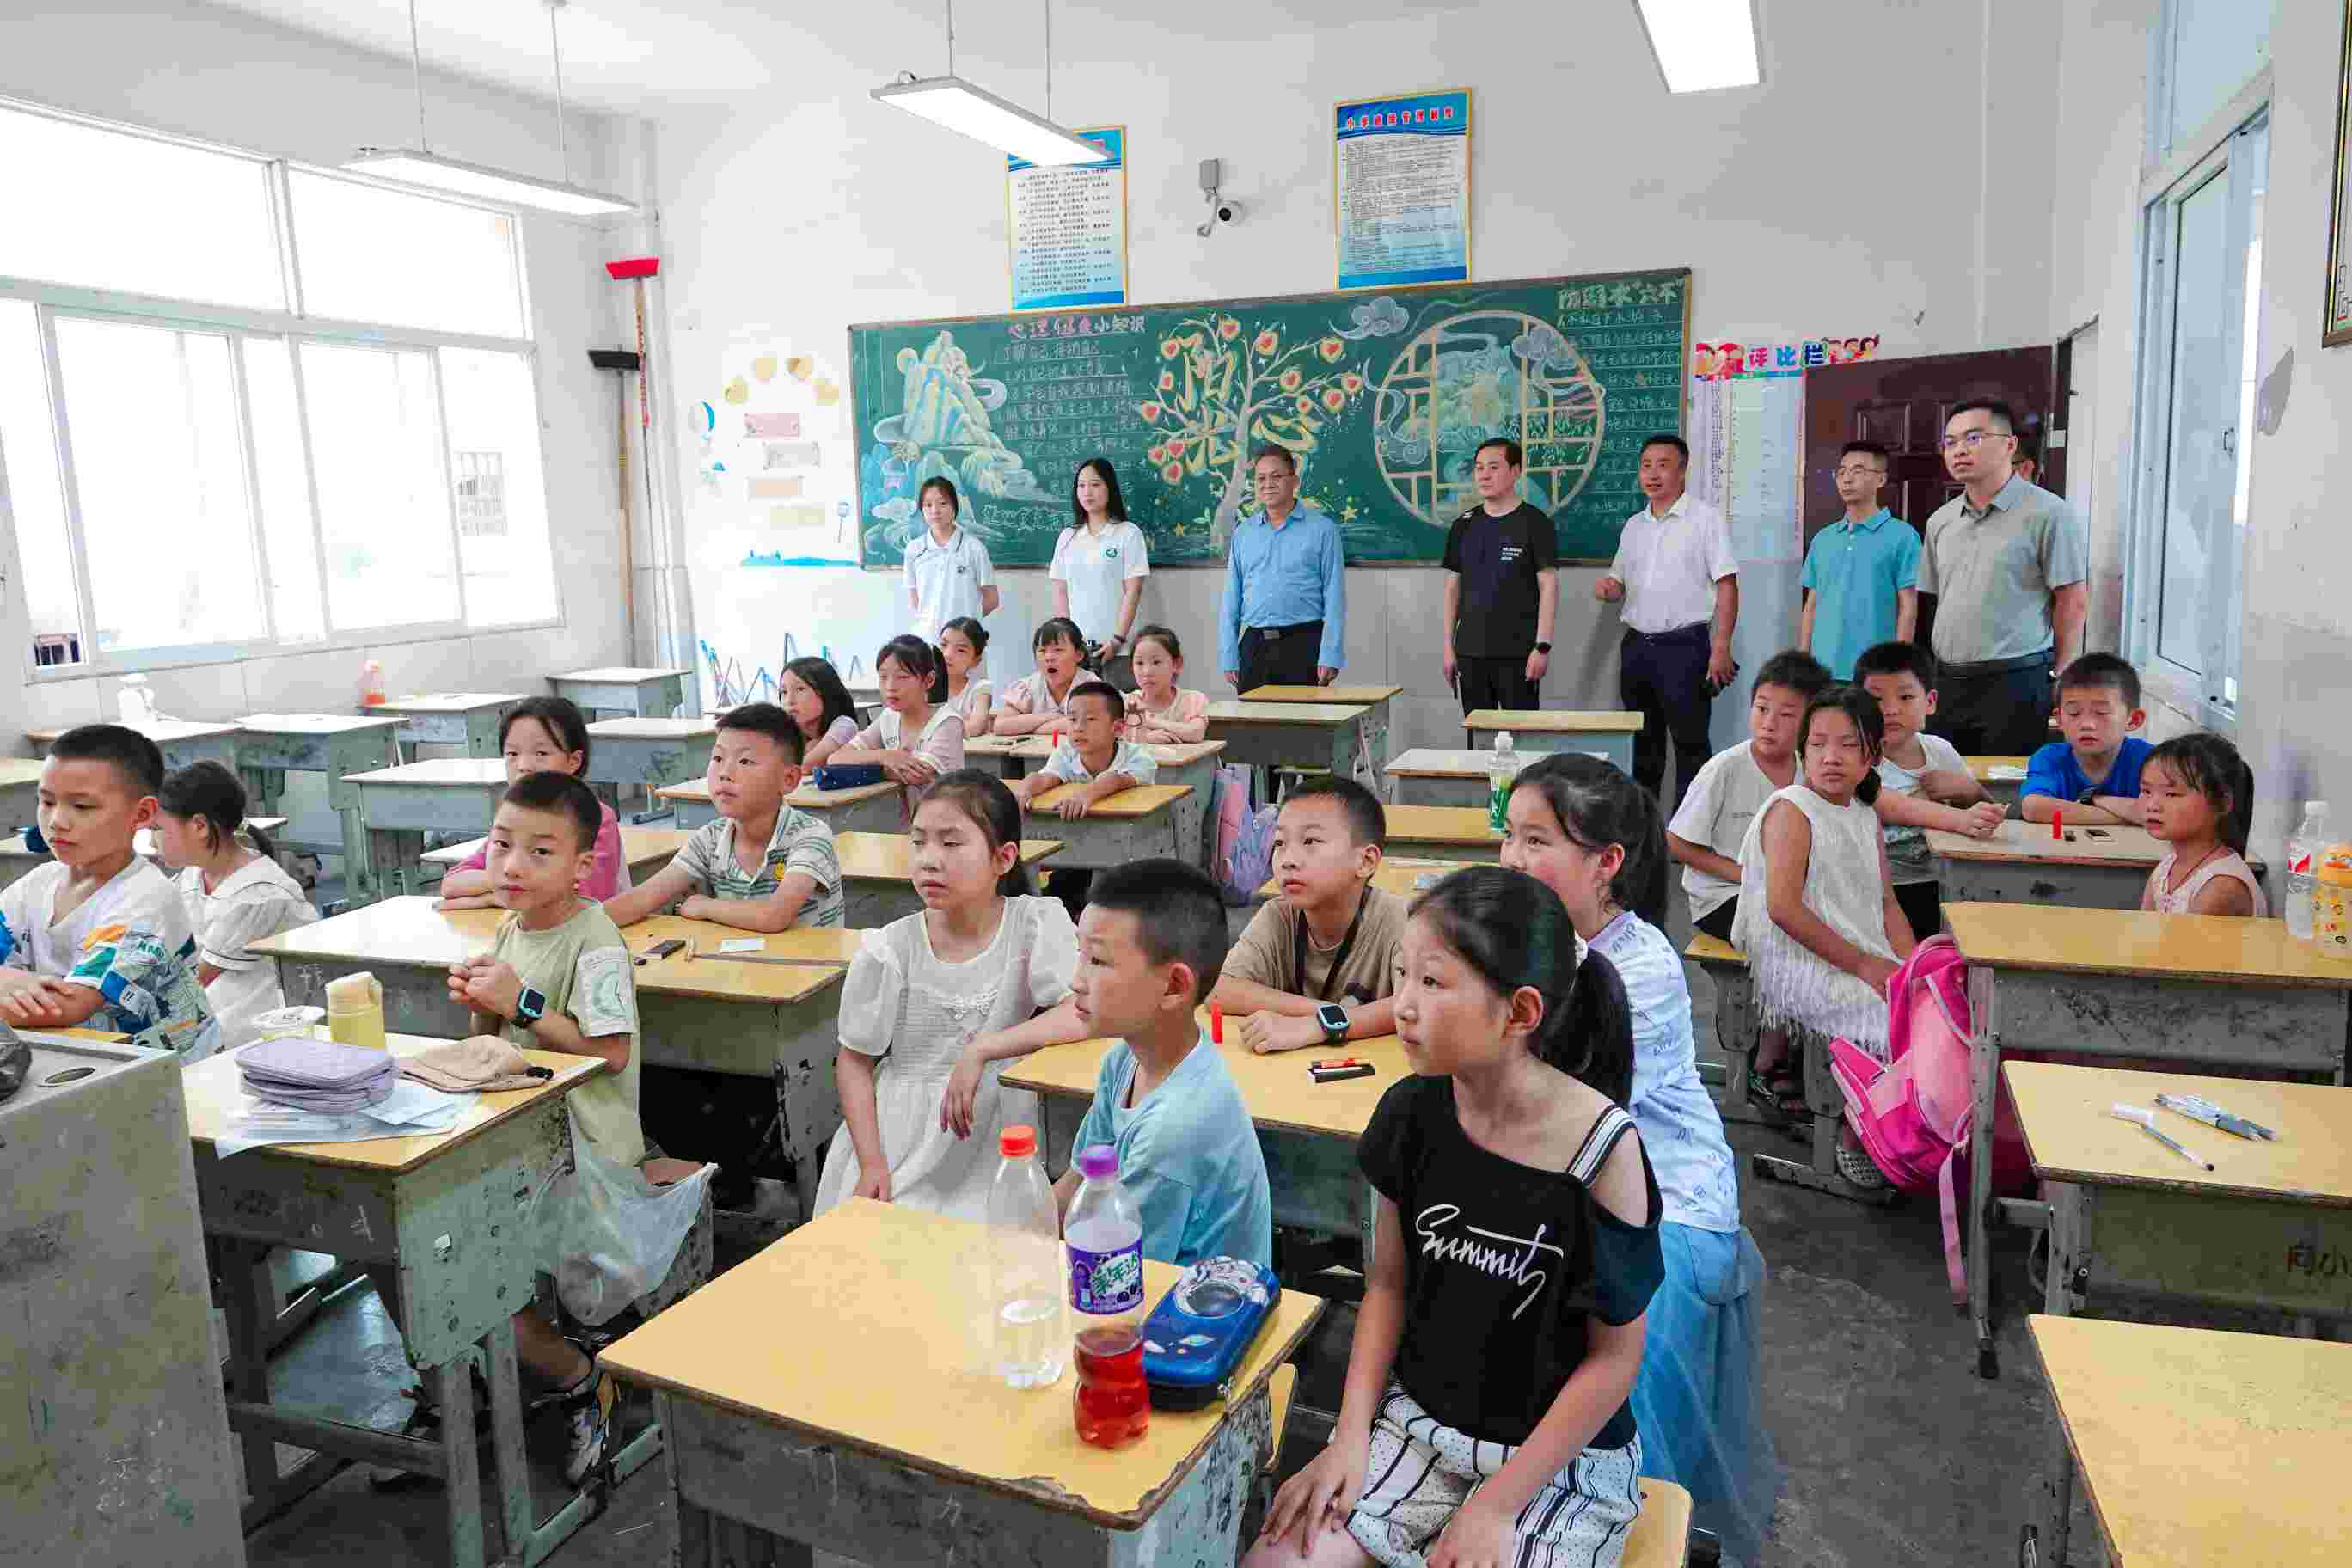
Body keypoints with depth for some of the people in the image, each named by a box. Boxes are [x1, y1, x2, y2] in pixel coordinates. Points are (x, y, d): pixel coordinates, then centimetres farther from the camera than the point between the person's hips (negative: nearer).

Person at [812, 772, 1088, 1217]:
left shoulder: (1035, 924, -9)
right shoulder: (890, 951, -7)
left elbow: (1085, 1015, -21)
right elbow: (854, 1061, 2)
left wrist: (982, 1050, -26)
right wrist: (872, 1165, -8)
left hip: (994, 1134, -1)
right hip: (897, 1137, 1)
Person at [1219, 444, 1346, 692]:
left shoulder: (1322, 529, 0)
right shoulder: (1243, 533, 12)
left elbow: (1334, 598, -4)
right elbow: (1231, 600, 11)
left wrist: (1330, 657, -13)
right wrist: (1229, 658, 3)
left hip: (1303, 644, -3)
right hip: (1254, 645, 4)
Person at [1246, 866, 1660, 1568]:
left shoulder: (1602, 1148, -20)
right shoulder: (1412, 1112, -8)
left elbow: (1615, 1357, -12)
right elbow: (1388, 1283, 4)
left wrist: (1496, 1506, -12)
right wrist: (1352, 1434, -4)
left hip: (1561, 1458, -3)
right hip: (1416, 1420, 3)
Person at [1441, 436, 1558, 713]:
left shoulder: (1535, 523, -3)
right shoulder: (1463, 526, 10)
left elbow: (1548, 586, -6)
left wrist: (1542, 646, -13)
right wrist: (1448, 646, 8)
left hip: (1518, 654, -4)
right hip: (1470, 652, 4)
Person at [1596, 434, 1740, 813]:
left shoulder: (1705, 519, -5)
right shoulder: (1634, 525, 13)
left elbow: (1727, 586, -8)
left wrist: (1720, 649, -15)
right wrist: (1608, 589, -5)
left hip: (1683, 646, -6)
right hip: (1636, 645, 6)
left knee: (1690, 744, -2)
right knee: (1643, 743, 13)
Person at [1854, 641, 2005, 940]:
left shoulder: (1940, 750, 9)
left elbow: (1987, 810, 19)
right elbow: (1890, 808, -26)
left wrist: (1965, 789, -4)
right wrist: (1960, 820, -40)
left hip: (1934, 886, 5)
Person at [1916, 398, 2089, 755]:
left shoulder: (2048, 513, -7)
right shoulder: (1940, 521, 13)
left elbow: (2073, 601, -5)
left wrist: (2061, 680, -4)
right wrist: (1940, 671, 13)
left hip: (2015, 684, -6)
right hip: (1947, 682, 6)